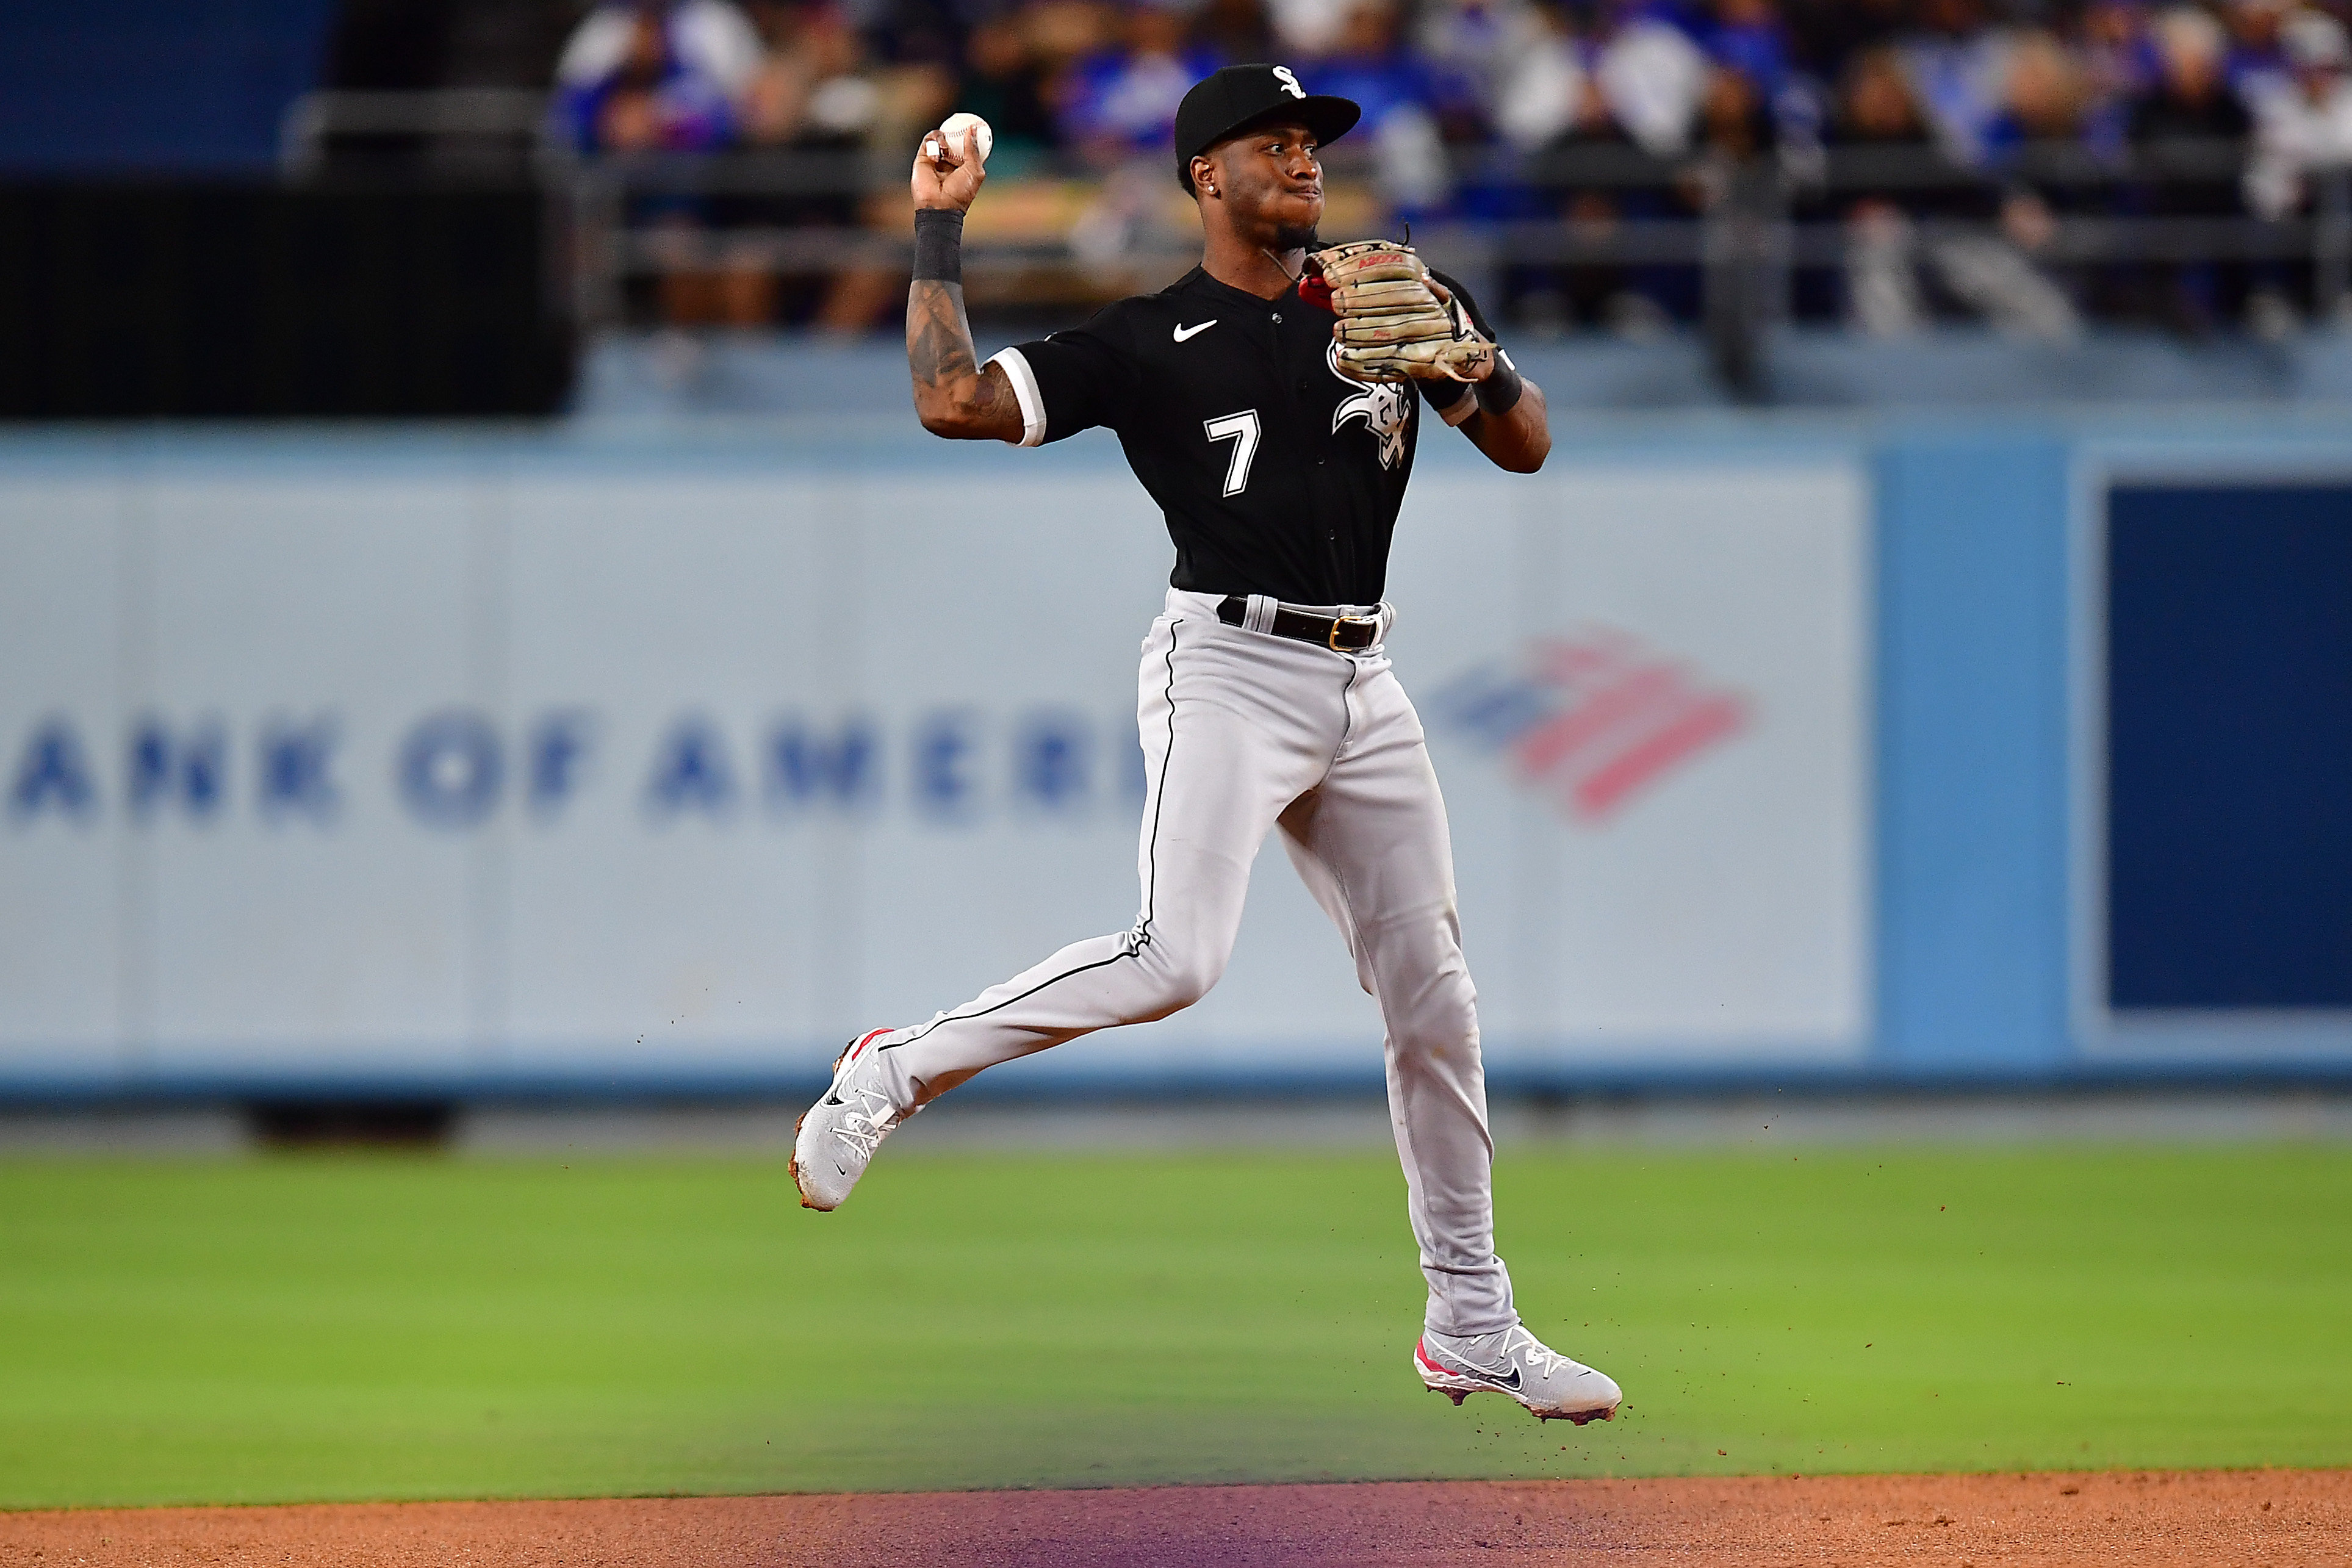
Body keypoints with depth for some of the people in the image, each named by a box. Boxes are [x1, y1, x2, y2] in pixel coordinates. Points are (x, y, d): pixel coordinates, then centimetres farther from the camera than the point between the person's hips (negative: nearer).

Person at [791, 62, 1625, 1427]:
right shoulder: (1149, 343, -1)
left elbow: (1527, 446, 9)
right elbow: (955, 401, -9)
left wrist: (1477, 366, -11)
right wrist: (939, 230, -6)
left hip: (1366, 691, 5)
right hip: (1229, 672, -5)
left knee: (1434, 999, 6)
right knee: (1178, 957, -26)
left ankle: (1472, 1327, 15)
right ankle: (898, 1072, -11)